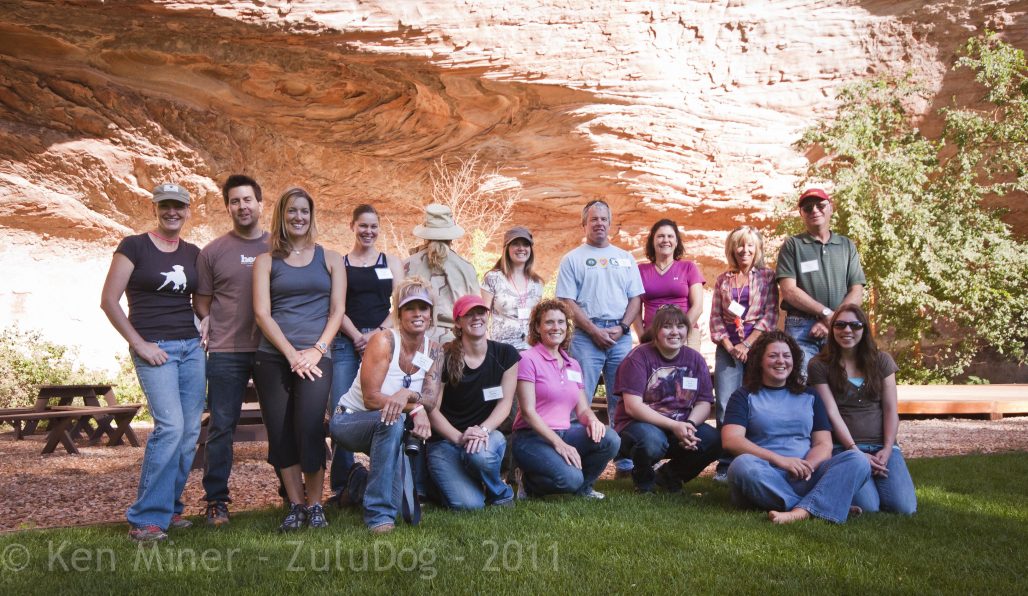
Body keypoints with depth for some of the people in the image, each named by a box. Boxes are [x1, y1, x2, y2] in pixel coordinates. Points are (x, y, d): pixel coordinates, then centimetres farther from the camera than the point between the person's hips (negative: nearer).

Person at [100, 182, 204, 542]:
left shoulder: (193, 253, 11)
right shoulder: (134, 247, -3)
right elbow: (109, 301, -6)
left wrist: (206, 328, 5)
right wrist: (140, 344, -10)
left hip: (191, 347, 6)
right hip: (154, 348, -6)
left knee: (190, 431, 4)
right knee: (170, 426, -18)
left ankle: (168, 507, 19)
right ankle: (145, 519, -9)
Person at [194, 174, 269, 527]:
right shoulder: (213, 252, 5)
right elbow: (201, 301, 10)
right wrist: (207, 321, -7)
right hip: (226, 352, -1)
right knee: (221, 426, 2)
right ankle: (216, 501, 12)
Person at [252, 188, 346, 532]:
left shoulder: (330, 259, 12)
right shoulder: (266, 261, 10)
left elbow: (337, 310, 6)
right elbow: (262, 313, 1)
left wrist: (316, 351, -7)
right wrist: (292, 354, -9)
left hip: (315, 357, -1)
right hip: (273, 358, 1)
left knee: (309, 428, -14)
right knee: (280, 434, 0)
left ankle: (315, 505, 0)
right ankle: (295, 506, 11)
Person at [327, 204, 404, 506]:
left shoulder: (391, 262, 14)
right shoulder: (338, 263, 11)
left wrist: (377, 334, -7)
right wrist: (358, 337, -9)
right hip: (347, 342, 0)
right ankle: (340, 487, 4)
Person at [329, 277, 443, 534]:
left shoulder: (433, 351, -4)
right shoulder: (383, 341, -21)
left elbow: (431, 401, -14)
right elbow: (371, 398, -26)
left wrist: (408, 394, -36)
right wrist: (416, 409, -36)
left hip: (389, 427, 6)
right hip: (350, 420, -6)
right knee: (392, 421, -38)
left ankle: (361, 483, 25)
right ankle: (380, 513, -30)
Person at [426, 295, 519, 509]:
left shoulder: (505, 354, 0)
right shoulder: (445, 358, -7)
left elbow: (505, 403, -3)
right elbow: (432, 409, -7)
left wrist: (483, 430, -21)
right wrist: (459, 438, -22)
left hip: (487, 435, 1)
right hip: (445, 440, -1)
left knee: (481, 454, -38)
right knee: (468, 503, -24)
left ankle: (501, 493, -4)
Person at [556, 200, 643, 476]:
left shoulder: (625, 258, 17)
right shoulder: (572, 259, 6)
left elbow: (635, 298, 13)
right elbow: (568, 302, -1)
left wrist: (621, 327, -4)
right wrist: (595, 331, -10)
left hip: (621, 335, 3)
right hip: (587, 335, -3)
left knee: (621, 399, 5)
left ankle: (625, 459, 10)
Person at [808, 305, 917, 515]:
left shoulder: (881, 361, 11)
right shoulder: (819, 366, 1)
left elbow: (890, 409, 6)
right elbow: (832, 413, -6)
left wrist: (887, 449, -7)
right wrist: (855, 451, -13)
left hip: (882, 446, 3)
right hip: (844, 448, -3)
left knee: (905, 507, -17)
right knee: (868, 506, -26)